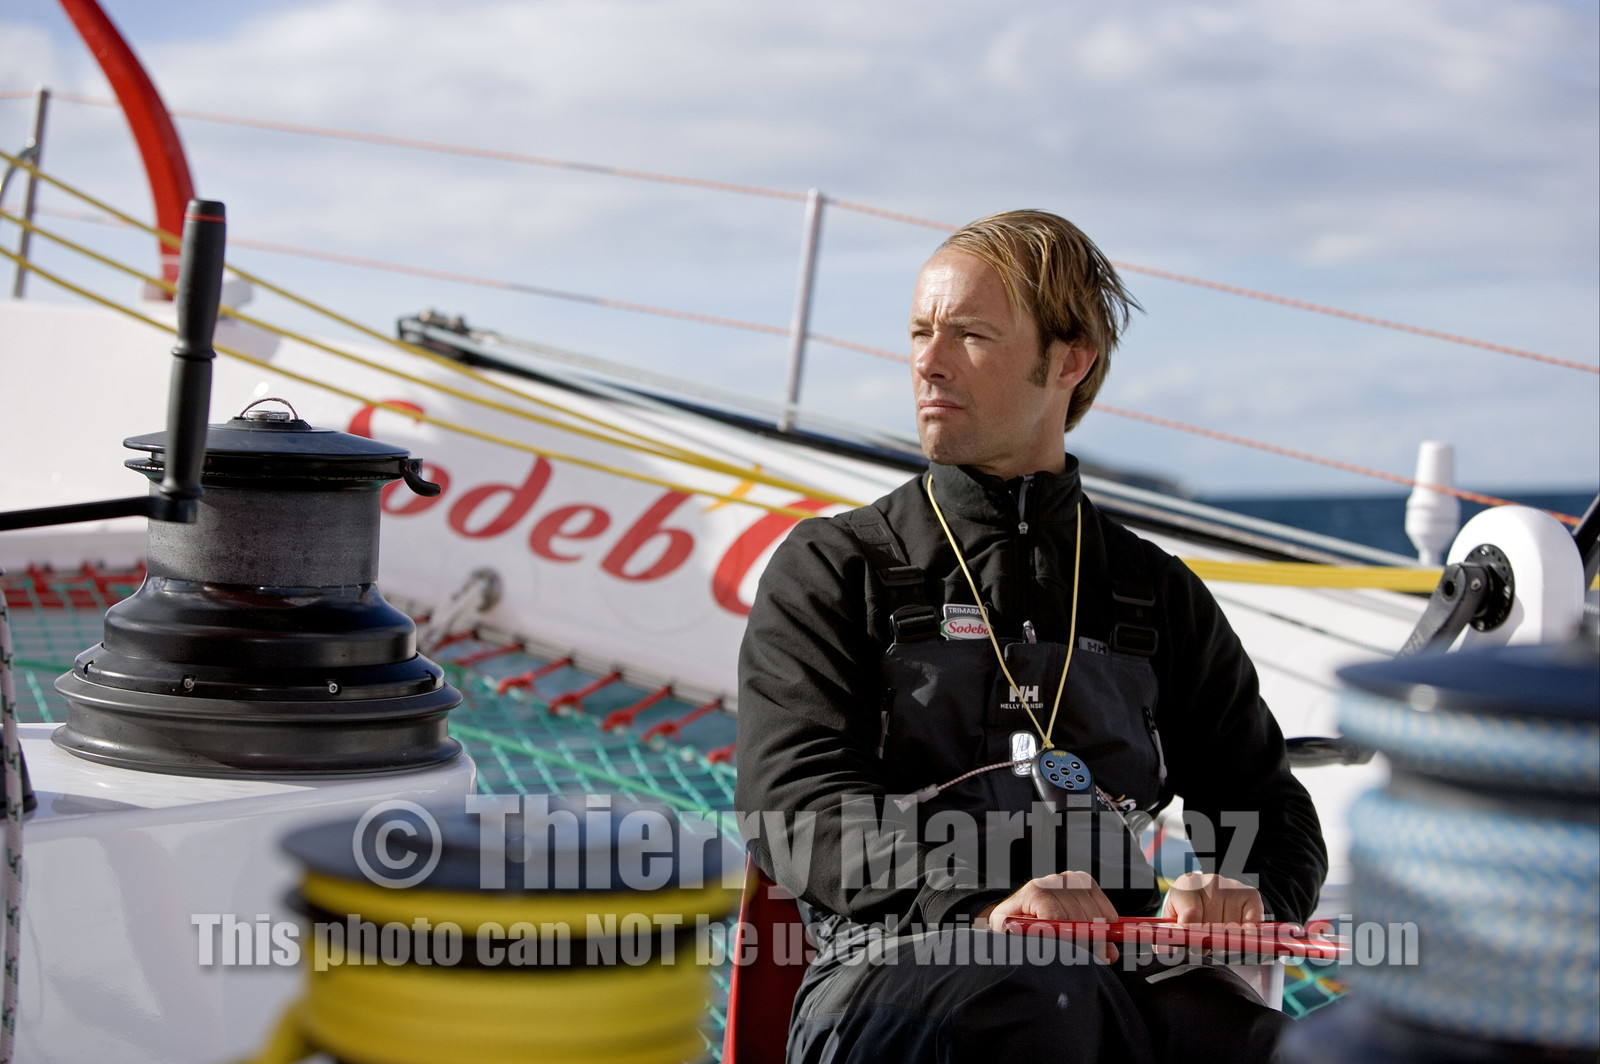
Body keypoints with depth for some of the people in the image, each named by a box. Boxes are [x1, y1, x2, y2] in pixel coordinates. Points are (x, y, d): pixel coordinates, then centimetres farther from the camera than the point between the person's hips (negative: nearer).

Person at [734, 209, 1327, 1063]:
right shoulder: (832, 569, 14)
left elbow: (1271, 812, 23)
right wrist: (979, 907, -21)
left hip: (1113, 971, 3)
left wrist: (1241, 894, -4)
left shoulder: (1160, 597, 24)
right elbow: (795, 801, -2)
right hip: (892, 970, -3)